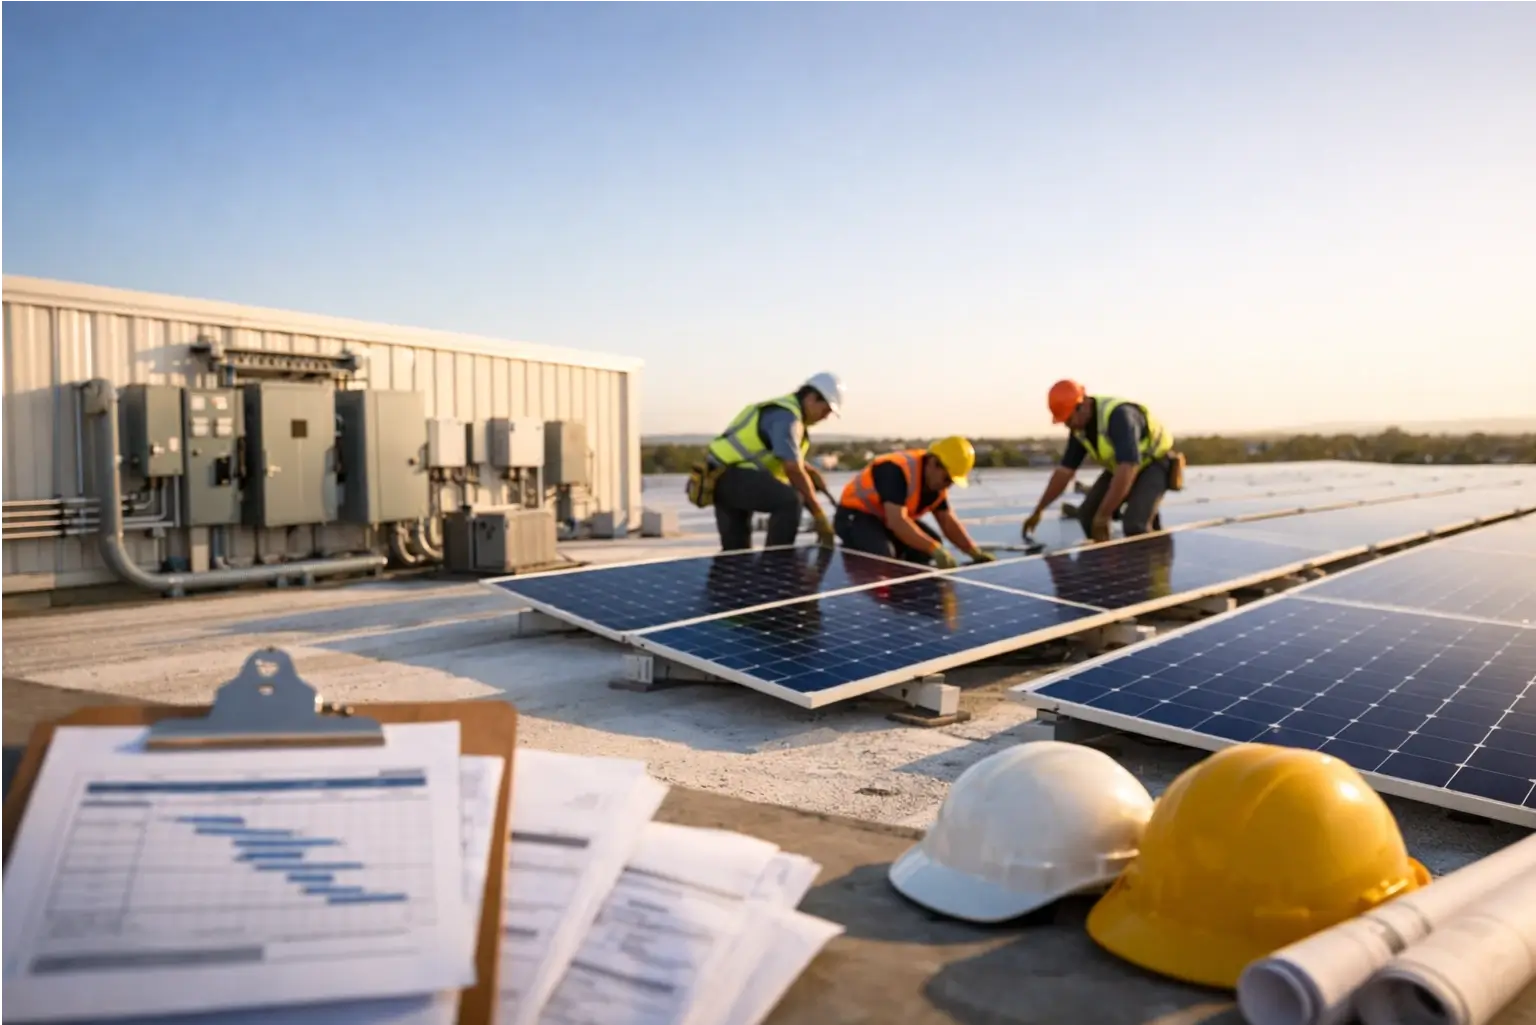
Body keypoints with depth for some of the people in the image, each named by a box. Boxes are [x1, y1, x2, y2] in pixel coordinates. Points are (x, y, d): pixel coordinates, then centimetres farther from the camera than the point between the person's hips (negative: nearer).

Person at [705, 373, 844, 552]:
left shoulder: (785, 410, 19)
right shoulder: (786, 416, -14)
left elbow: (790, 460, 26)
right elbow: (793, 469, -23)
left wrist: (812, 473, 6)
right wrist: (819, 514, -19)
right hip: (733, 475, -11)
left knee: (735, 549, 14)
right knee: (790, 500, -29)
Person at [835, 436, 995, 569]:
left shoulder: (936, 483, -4)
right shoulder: (897, 470, -32)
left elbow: (948, 522, 3)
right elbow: (897, 522, -42)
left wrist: (975, 554, -9)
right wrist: (935, 550, -44)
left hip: (889, 518, 9)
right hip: (856, 515, -9)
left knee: (932, 543, -7)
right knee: (883, 554, -35)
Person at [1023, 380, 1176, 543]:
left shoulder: (1118, 415, -35)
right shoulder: (1079, 427, -8)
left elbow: (1128, 469, -43)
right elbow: (1065, 470, 0)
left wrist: (1103, 515, -43)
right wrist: (1038, 511, 1)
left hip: (1154, 464, -8)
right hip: (1121, 466, 8)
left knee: (1134, 523, -28)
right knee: (1087, 513, -5)